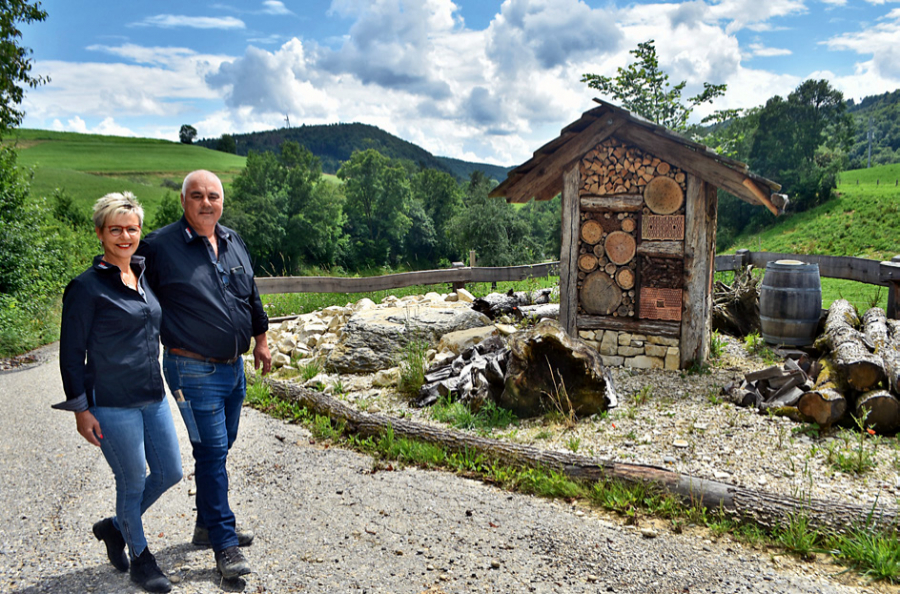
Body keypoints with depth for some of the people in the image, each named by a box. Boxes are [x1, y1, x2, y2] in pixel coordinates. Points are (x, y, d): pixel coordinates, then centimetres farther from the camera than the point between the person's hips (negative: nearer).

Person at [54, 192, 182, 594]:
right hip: (112, 404, -7)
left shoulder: (145, 276, 9)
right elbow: (71, 353, -9)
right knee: (133, 482, 6)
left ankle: (115, 527, 37)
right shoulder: (86, 287, -11)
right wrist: (81, 409, -10)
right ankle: (139, 556, 30)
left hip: (153, 397, 7)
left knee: (170, 472, 13)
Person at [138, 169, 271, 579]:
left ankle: (208, 525, 34)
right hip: (194, 370, -7)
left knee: (220, 447, 17)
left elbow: (251, 295, 20)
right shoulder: (160, 246, -11)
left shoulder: (233, 242, 9)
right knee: (211, 451, -5)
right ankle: (225, 545, 6)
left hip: (233, 366, 7)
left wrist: (260, 338, 23)